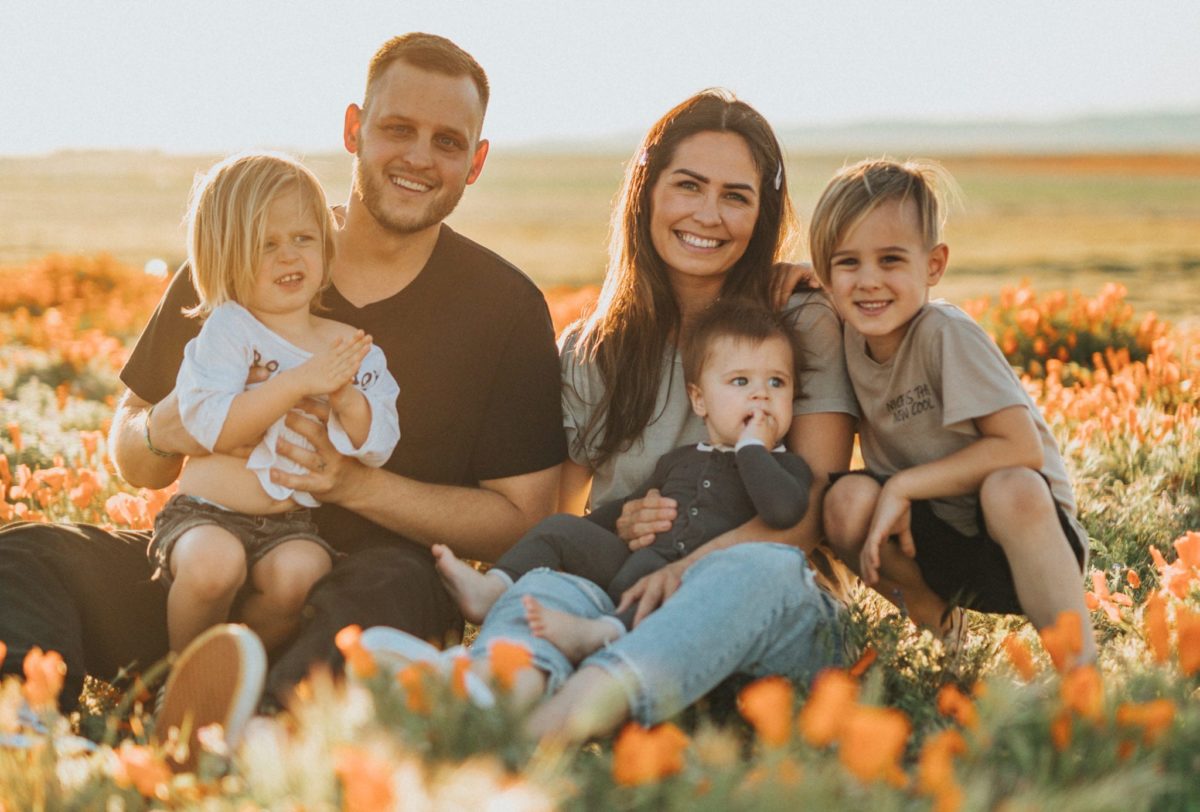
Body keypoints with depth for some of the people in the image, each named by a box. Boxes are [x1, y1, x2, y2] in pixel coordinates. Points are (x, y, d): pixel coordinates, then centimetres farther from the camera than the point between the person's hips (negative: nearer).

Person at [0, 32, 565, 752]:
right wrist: (163, 429, -12)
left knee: (395, 584, -38)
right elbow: (134, 463, 14)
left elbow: (522, 519, -3)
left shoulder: (506, 308, 1)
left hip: (363, 580, -2)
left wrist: (358, 484, -16)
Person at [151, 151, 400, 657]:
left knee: (299, 572, -29)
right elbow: (212, 428, -19)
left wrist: (345, 397, -20)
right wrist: (299, 382, -25)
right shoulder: (226, 330, -5)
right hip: (207, 513, -2)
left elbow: (376, 450, 0)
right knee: (214, 562, -33)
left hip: (292, 523, 2)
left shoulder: (351, 346, 6)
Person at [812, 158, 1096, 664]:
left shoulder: (946, 334, -19)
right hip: (933, 542, 5)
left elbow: (1022, 448, -24)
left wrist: (903, 485, -22)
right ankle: (929, 615, 3)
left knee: (1010, 489, -37)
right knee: (847, 500, -23)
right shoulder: (848, 338, -2)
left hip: (1021, 529, -5)